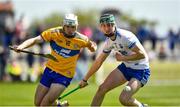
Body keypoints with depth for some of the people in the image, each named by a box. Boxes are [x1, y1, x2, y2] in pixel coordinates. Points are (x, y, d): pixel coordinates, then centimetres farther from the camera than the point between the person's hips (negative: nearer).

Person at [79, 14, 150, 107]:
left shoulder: (125, 36, -25)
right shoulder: (109, 41, 0)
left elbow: (142, 54, -30)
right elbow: (98, 62, 13)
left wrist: (123, 58, -22)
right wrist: (85, 79, 18)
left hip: (140, 71, -8)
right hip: (125, 67, 8)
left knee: (124, 99, -20)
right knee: (102, 89, -3)